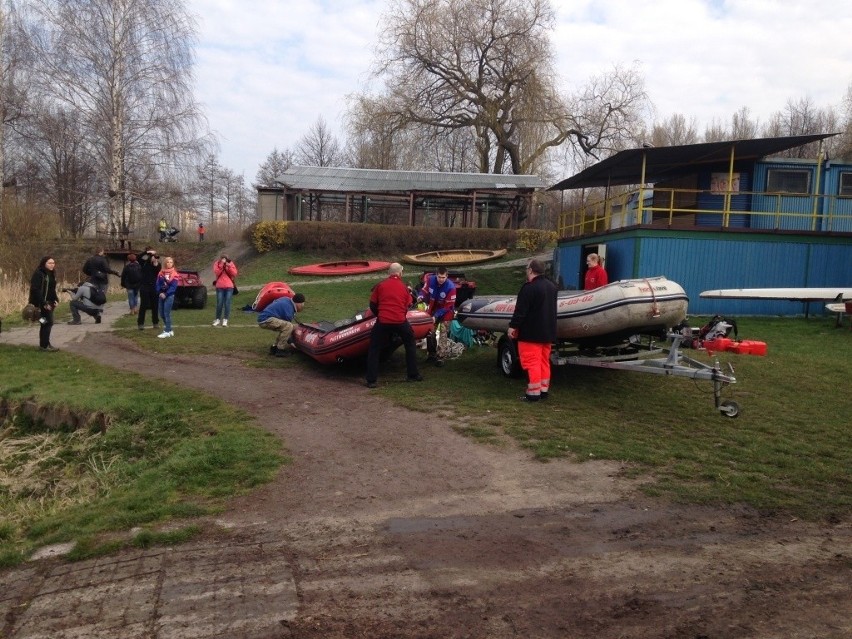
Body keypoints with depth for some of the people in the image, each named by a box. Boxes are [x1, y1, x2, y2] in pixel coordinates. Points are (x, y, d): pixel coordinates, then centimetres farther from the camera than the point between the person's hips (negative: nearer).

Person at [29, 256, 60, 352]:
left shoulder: (51, 274, 13)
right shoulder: (38, 273, -14)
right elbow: (35, 290, -20)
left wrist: (56, 300, 5)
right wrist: (44, 303, -23)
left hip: (49, 302, 9)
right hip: (41, 303, -9)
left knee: (46, 323, 13)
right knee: (48, 322, -9)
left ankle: (45, 343, 21)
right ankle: (44, 345, -3)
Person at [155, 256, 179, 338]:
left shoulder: (174, 274, -5)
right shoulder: (161, 272, 9)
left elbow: (173, 287, -11)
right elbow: (158, 284, 6)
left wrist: (166, 294, -16)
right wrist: (160, 293, -9)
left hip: (169, 296, -6)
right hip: (161, 295, 6)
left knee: (167, 314, -7)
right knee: (161, 313, 10)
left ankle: (167, 332, -3)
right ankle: (169, 330, 21)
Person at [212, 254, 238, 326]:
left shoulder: (231, 264, 3)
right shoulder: (217, 263, 1)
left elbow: (234, 274, -7)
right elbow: (216, 273, -15)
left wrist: (229, 266, -16)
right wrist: (221, 265, -20)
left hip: (229, 286, 0)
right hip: (219, 286, 0)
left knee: (227, 303, -3)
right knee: (219, 303, 0)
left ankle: (225, 320, 2)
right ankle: (218, 319, 11)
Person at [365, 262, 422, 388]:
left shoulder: (380, 285, 6)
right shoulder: (404, 287, 9)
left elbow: (372, 305, 10)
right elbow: (407, 306, 13)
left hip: (382, 322, -1)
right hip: (401, 321, 1)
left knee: (374, 350, 11)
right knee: (410, 346, 23)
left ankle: (371, 381, 5)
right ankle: (413, 375, 26)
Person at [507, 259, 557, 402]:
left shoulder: (529, 287, -17)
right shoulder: (551, 286, 12)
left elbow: (520, 310, -19)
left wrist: (513, 326, -12)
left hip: (531, 332, -9)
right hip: (547, 331, 9)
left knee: (531, 363, -5)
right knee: (544, 362, 14)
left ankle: (533, 393, -5)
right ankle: (544, 390, 18)